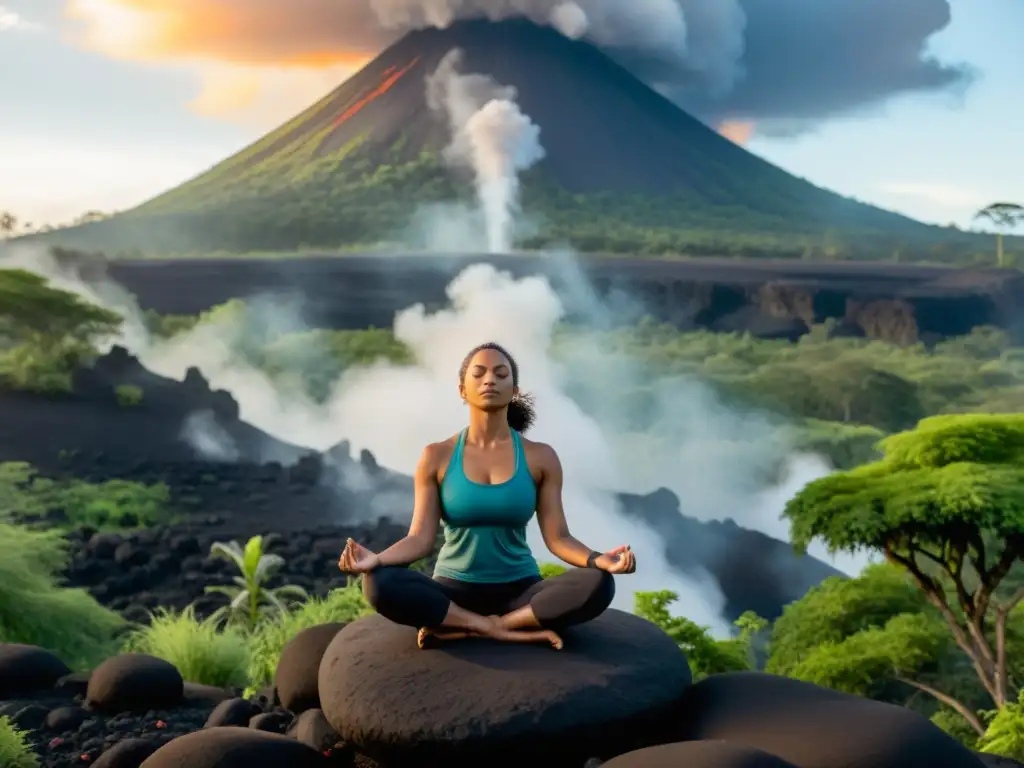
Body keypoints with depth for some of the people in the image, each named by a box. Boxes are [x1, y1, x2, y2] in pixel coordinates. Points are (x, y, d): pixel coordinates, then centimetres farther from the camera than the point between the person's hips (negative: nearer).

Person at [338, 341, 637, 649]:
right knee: (380, 584, -31)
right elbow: (421, 539, -6)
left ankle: (462, 630, -21)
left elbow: (557, 537, -4)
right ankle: (516, 631, -24)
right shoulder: (437, 457, -1)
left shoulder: (540, 457, 0)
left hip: (520, 592, 1)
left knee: (598, 585, -29)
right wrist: (376, 559, -26)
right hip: (454, 591, -1)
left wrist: (599, 560, -25)